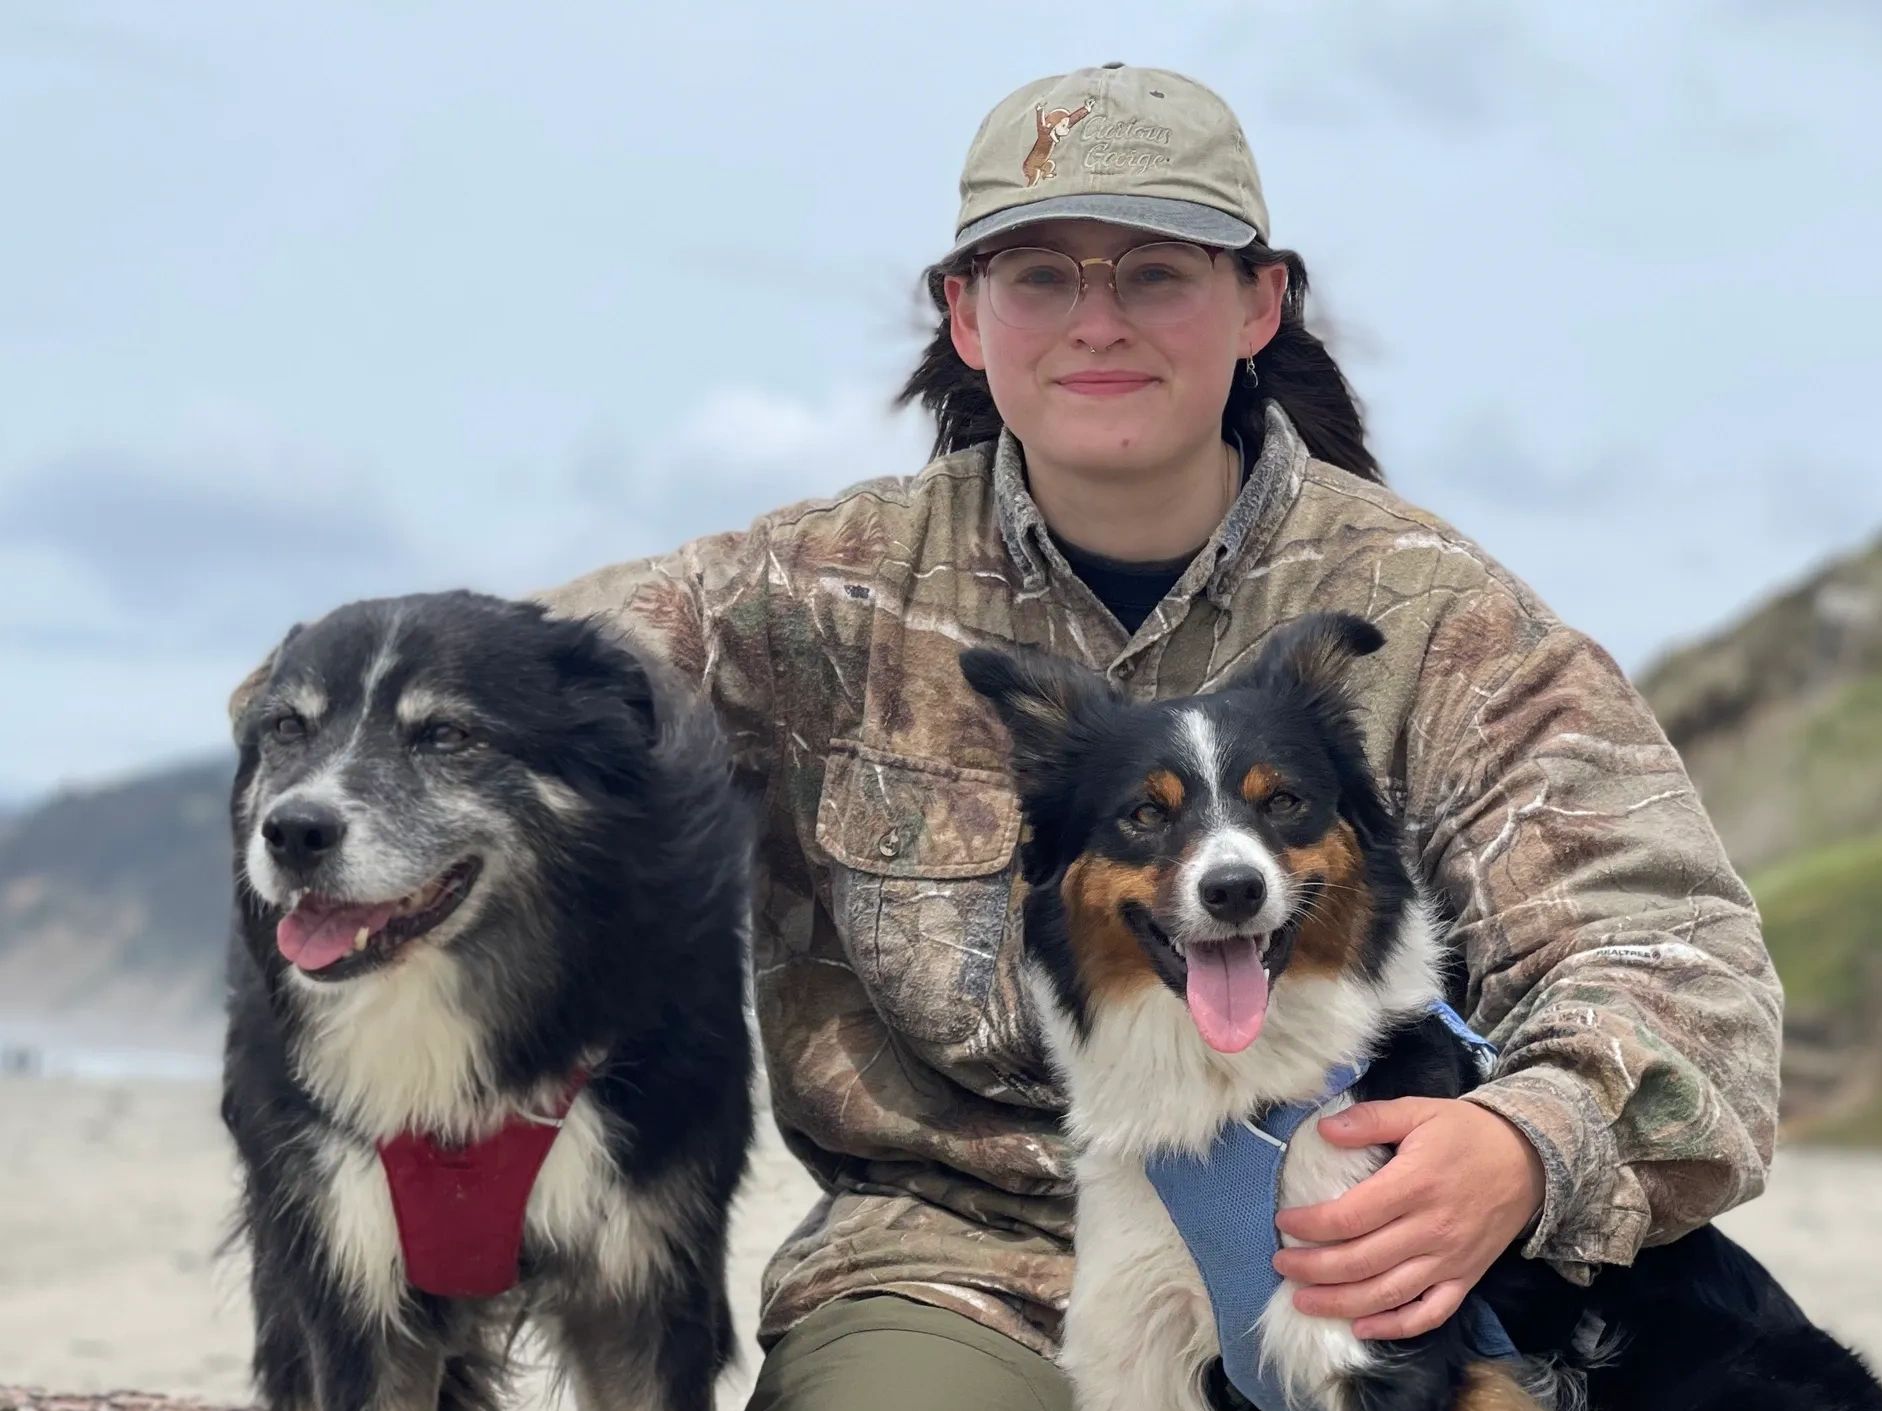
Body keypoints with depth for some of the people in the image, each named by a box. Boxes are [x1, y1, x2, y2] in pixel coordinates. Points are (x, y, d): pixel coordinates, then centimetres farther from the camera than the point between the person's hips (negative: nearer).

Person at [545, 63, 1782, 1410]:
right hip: (952, 1264, 0)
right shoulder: (835, 596, 5)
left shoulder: (1424, 613, 1)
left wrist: (1529, 1152, -30)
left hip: (1330, 1278, 0)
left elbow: (1668, 942, -8)